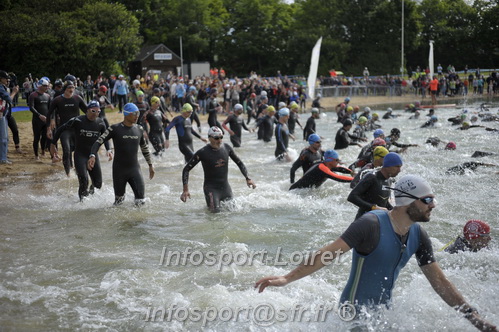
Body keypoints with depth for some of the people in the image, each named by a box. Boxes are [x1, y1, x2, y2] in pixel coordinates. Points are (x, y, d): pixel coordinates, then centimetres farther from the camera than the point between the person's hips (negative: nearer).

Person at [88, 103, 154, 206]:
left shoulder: (139, 129, 6)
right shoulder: (115, 129, -8)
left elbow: (144, 147, 19)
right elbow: (99, 142, -10)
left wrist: (150, 165, 22)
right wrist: (92, 156, -27)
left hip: (135, 169, 3)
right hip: (119, 170, -3)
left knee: (140, 201, -8)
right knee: (119, 203, 6)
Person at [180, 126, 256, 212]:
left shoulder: (226, 148, -2)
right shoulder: (202, 152, -14)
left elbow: (239, 163, 12)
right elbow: (186, 169, -10)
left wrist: (248, 178, 0)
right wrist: (185, 190, -18)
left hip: (225, 187, 5)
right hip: (211, 188, -5)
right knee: (215, 211, -19)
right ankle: (209, 206, 15)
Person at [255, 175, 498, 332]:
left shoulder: (418, 236, -2)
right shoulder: (372, 225, -24)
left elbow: (440, 282, 2)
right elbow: (329, 253, -29)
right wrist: (287, 278, -37)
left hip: (384, 311, 7)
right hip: (355, 312, -7)